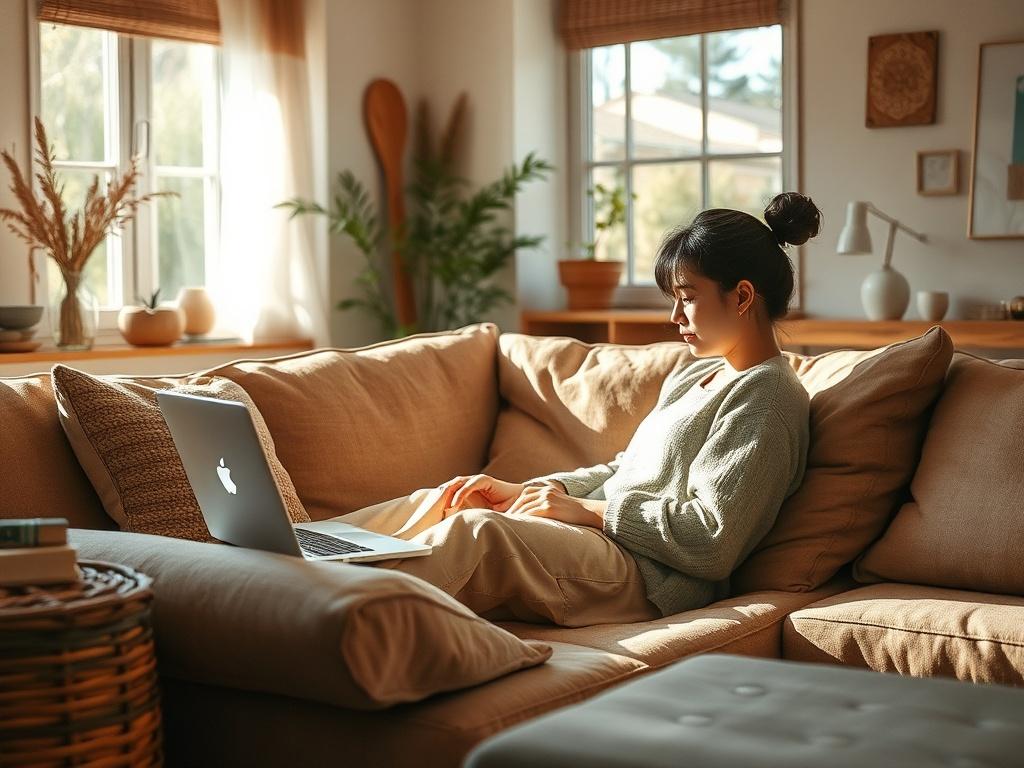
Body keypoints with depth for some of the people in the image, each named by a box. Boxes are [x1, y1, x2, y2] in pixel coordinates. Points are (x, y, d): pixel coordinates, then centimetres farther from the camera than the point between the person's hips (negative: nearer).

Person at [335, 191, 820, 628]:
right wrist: (523, 491, 8)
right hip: (599, 543, 10)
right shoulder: (695, 374, 22)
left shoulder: (766, 398, -9)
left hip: (649, 577, -10)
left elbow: (711, 542, -18)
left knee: (479, 529, -30)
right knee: (436, 504, -2)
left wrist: (587, 510, -14)